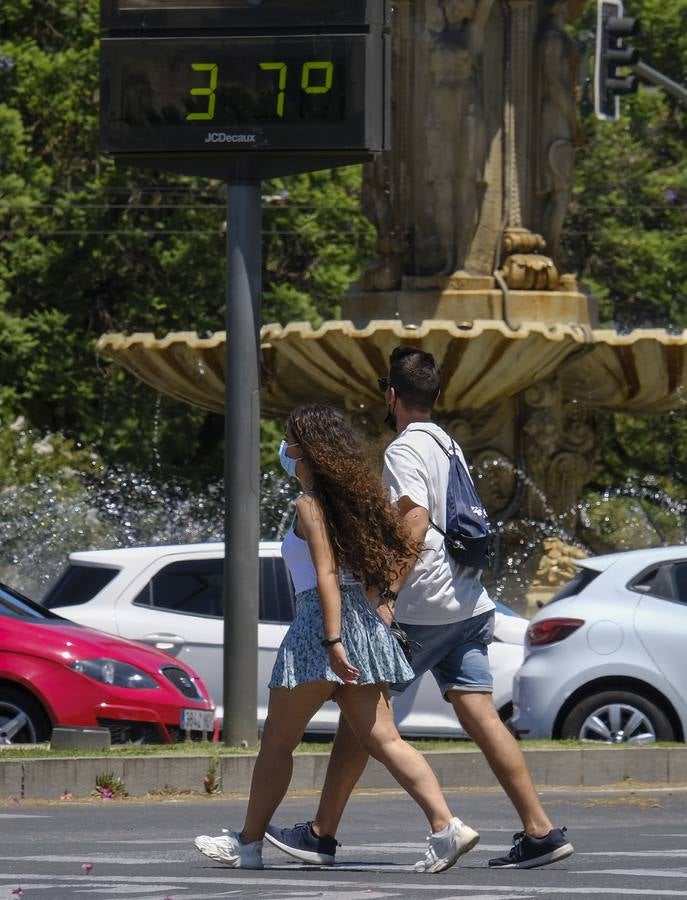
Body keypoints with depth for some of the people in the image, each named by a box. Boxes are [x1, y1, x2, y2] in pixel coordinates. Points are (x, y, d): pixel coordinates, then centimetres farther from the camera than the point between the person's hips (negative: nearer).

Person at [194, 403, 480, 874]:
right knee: (382, 739, 0)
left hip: (322, 623, -8)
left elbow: (327, 574, -17)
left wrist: (333, 641, -23)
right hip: (364, 620, 8)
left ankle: (248, 843, 11)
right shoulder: (352, 497, 15)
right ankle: (447, 827, -15)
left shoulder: (311, 505, -8)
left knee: (278, 741, 4)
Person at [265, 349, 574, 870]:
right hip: (469, 605, 8)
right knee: (480, 714, 1)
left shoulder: (404, 450, -8)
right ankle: (540, 831, -10)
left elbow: (416, 520, -21)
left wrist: (387, 596, -25)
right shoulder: (449, 446, 19)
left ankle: (322, 833, 8)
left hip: (424, 610, -8)